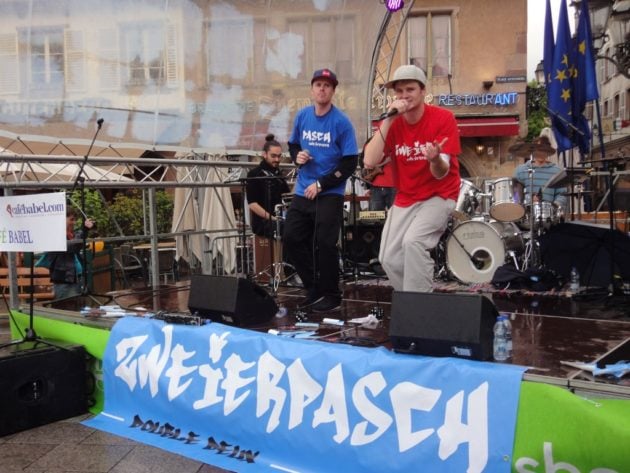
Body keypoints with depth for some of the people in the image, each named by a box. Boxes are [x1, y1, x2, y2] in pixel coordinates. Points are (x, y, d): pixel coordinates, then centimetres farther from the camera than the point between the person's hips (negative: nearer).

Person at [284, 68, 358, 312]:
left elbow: (350, 163, -11)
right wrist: (297, 156, -4)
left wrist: (321, 184, -15)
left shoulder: (341, 122, -9)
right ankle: (313, 288, 21)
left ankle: (331, 295, 12)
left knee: (324, 244, -7)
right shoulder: (302, 116, 5)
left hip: (330, 194, -5)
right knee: (291, 239, 4)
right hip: (302, 192, 6)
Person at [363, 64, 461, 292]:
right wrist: (388, 120, -25)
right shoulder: (392, 123, -5)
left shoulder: (443, 118, -15)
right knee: (389, 258, 0)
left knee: (413, 242, -28)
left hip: (439, 195, -5)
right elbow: (370, 161, -20)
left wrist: (435, 158, -43)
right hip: (404, 199, 5)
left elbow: (441, 173, -19)